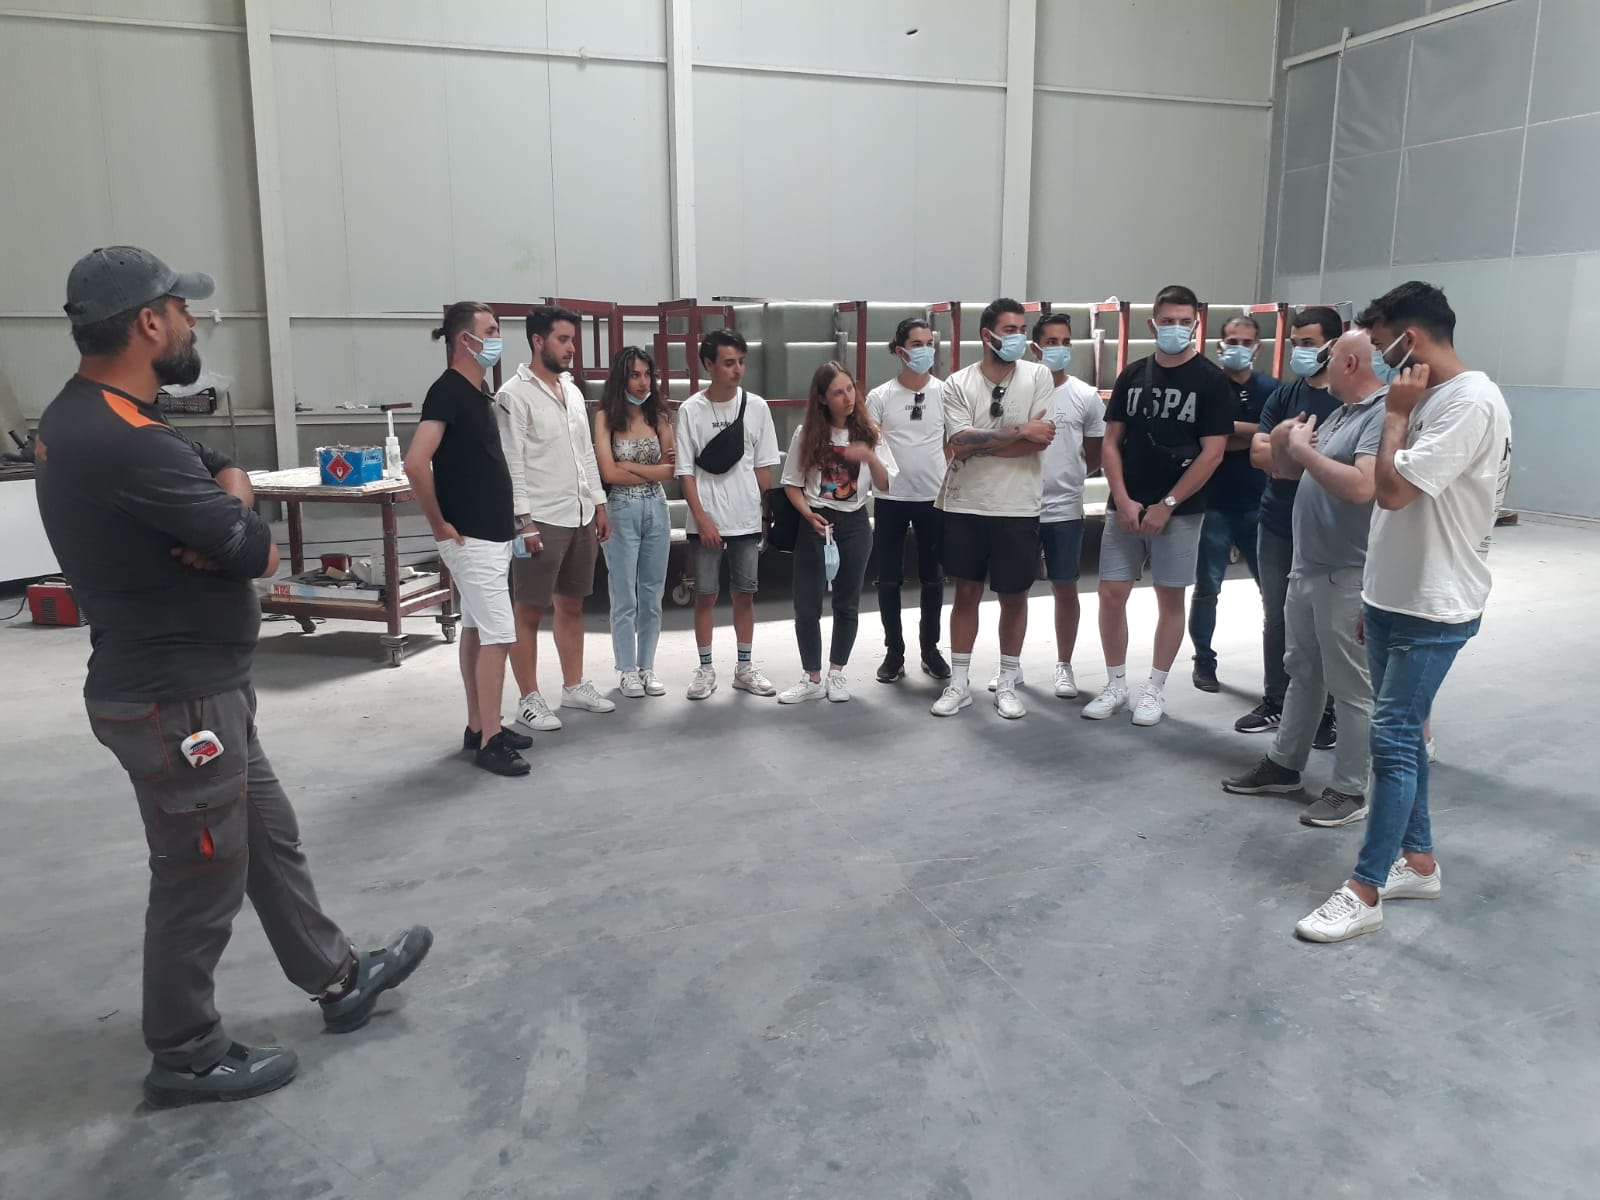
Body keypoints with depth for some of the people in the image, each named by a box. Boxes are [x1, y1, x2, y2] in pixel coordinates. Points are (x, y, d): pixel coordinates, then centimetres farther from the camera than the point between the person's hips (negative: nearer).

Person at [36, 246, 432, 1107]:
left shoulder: (82, 418, 7)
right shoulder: (128, 444, -28)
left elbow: (224, 474, 10)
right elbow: (252, 545, -22)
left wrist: (224, 506, -13)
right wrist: (234, 513, 1)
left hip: (194, 687, 10)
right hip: (175, 703, -10)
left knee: (270, 841, 21)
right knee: (201, 881, 7)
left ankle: (337, 979, 37)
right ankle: (186, 1058, 27)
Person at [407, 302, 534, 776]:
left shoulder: (480, 394, 12)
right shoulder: (448, 392, -17)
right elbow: (416, 463, -27)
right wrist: (440, 525, -19)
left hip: (491, 533, 9)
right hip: (471, 538, -9)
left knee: (476, 630, 13)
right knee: (498, 635, -8)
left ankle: (478, 727, 22)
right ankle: (489, 740, 0)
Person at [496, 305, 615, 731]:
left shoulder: (572, 390, 13)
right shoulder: (514, 395, -10)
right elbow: (511, 464, -15)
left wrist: (599, 505, 15)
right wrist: (524, 521, -19)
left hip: (581, 517, 8)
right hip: (541, 520, -7)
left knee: (571, 606, 15)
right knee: (529, 613, 1)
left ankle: (574, 686, 26)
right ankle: (530, 699, 8)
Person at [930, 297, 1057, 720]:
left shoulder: (1038, 377, -2)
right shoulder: (957, 383, -2)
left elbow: (1041, 440, -12)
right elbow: (960, 445, -14)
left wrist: (980, 444, -14)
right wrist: (1019, 431, -14)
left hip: (1018, 508, 0)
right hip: (965, 506, 0)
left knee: (1014, 596, 9)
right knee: (967, 593, 9)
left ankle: (1007, 685, 22)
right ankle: (959, 684, 20)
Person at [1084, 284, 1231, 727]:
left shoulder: (1211, 380, -4)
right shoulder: (1131, 375, 7)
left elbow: (1212, 453, -9)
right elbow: (1111, 442, 6)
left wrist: (1167, 505, -12)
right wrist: (1123, 500, -6)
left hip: (1179, 510, -3)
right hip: (1125, 507, 3)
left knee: (1170, 598, 4)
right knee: (1111, 594, 1)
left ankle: (1156, 689, 17)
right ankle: (1116, 684, 16)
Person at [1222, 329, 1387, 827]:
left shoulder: (1383, 415, -16)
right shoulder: (1340, 413, 14)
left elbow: (1361, 488, -31)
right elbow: (1284, 470, 19)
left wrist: (1304, 450, -20)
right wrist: (1283, 443, -2)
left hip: (1347, 576, -10)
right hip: (1306, 567, 10)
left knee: (1349, 686, 1)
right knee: (1302, 672, 18)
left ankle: (1350, 791, 11)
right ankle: (1283, 765, 30)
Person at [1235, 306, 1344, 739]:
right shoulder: (1282, 396, 8)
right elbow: (1259, 453, -2)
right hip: (1276, 526, 5)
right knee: (1276, 618, 12)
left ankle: (1328, 711, 17)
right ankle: (1275, 702, 25)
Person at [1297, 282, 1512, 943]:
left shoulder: (1472, 403, -19)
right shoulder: (1428, 398, 12)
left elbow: (1393, 491, -27)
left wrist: (1395, 415, -12)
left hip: (1433, 609, -9)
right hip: (1392, 599, 9)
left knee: (1393, 740, -7)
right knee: (1401, 735, 15)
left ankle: (1363, 893, 0)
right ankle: (1418, 861, 28)